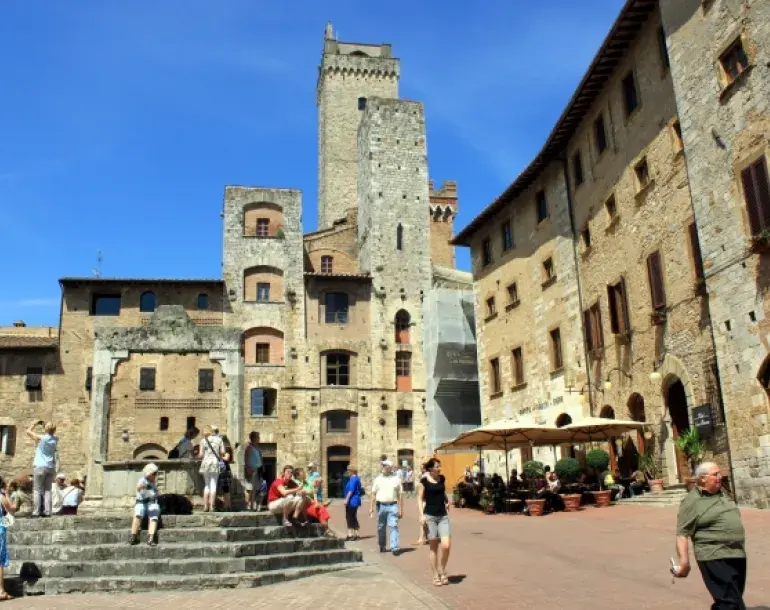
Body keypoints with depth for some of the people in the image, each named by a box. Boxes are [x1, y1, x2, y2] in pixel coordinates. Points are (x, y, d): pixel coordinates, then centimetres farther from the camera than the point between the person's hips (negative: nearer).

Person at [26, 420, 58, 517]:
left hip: (40, 466, -4)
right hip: (51, 467, 4)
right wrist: (44, 425, 18)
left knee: (37, 490, -1)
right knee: (47, 490, 6)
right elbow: (50, 434, 27)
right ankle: (47, 511, 0)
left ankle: (36, 512, -5)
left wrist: (35, 423, 13)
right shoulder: (55, 440, 4)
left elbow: (28, 431, 2)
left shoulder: (41, 438, -10)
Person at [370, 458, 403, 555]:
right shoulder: (378, 479, 7)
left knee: (394, 526, -9)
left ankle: (394, 547, -10)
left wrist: (401, 509, 2)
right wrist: (371, 507, 2)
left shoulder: (396, 479, 4)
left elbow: (400, 495, 5)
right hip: (381, 506, 2)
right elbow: (373, 494, 8)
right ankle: (382, 546, 25)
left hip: (392, 505, -2)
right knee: (381, 527, 10)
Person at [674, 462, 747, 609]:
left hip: (737, 555, 8)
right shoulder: (692, 501, -12)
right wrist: (684, 562, -23)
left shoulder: (722, 493, 13)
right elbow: (682, 534, -15)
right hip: (715, 558, -8)